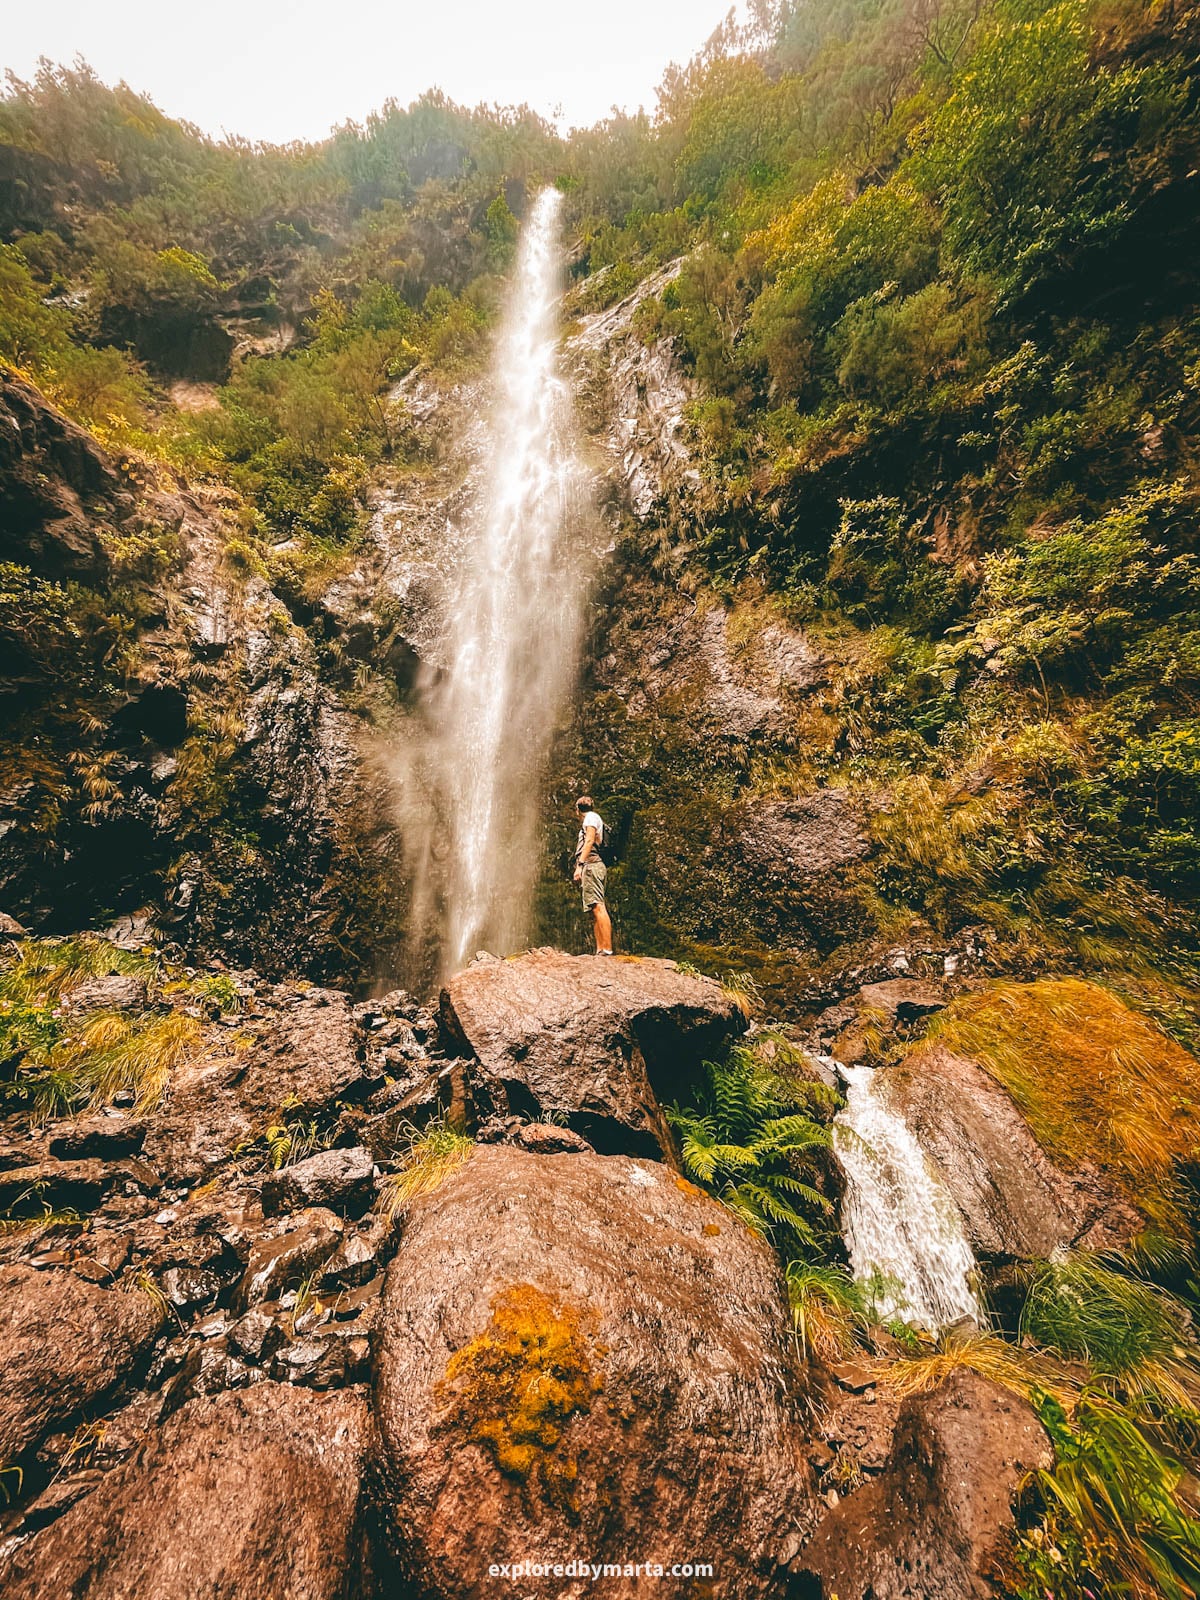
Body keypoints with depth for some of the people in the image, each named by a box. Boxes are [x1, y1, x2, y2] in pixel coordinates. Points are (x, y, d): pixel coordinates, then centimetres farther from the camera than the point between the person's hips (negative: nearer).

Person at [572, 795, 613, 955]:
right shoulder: (595, 818, 30)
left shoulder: (591, 817, 2)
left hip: (591, 865, -10)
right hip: (594, 867, 10)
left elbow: (589, 841, -12)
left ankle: (607, 950, -24)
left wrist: (580, 865, -19)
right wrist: (581, 866, 21)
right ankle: (600, 951, 3)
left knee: (598, 907, -18)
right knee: (595, 909, 5)